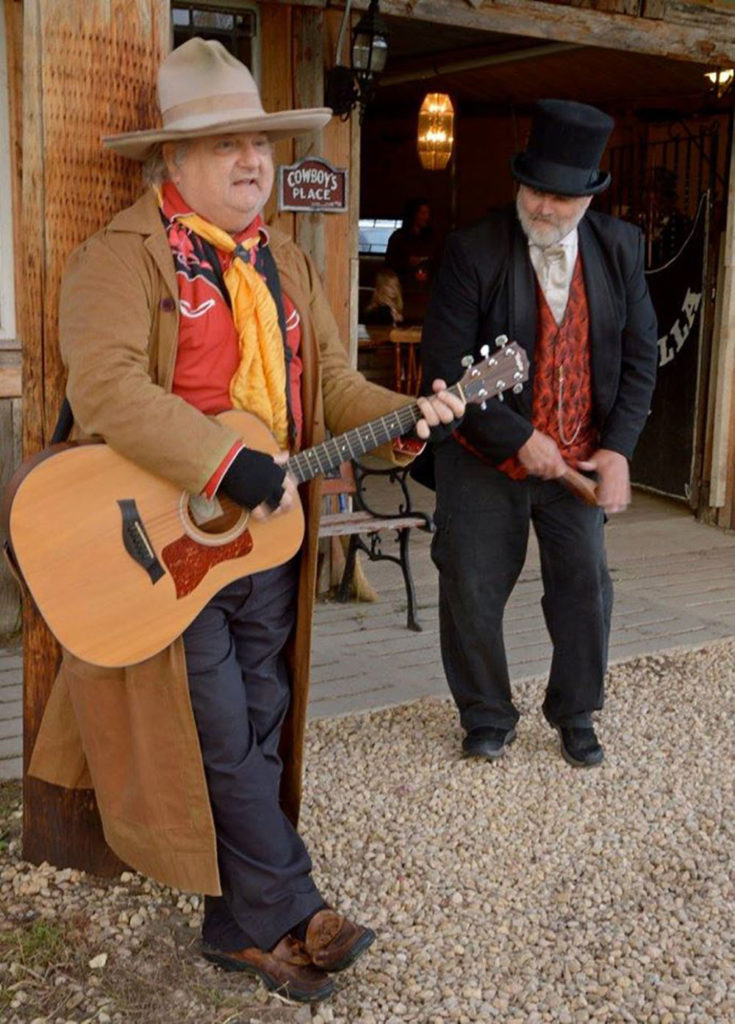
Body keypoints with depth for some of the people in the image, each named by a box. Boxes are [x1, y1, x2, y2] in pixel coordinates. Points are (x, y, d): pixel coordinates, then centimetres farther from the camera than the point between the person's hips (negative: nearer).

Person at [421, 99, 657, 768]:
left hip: (579, 458, 3)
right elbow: (446, 365, -16)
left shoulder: (619, 248, -1)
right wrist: (520, 441, -17)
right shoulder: (474, 252, -14)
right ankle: (487, 718, 28)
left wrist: (617, 448, -6)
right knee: (472, 592, 6)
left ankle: (575, 715, 30)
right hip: (486, 462, -2)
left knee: (586, 587, 6)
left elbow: (640, 353, 4)